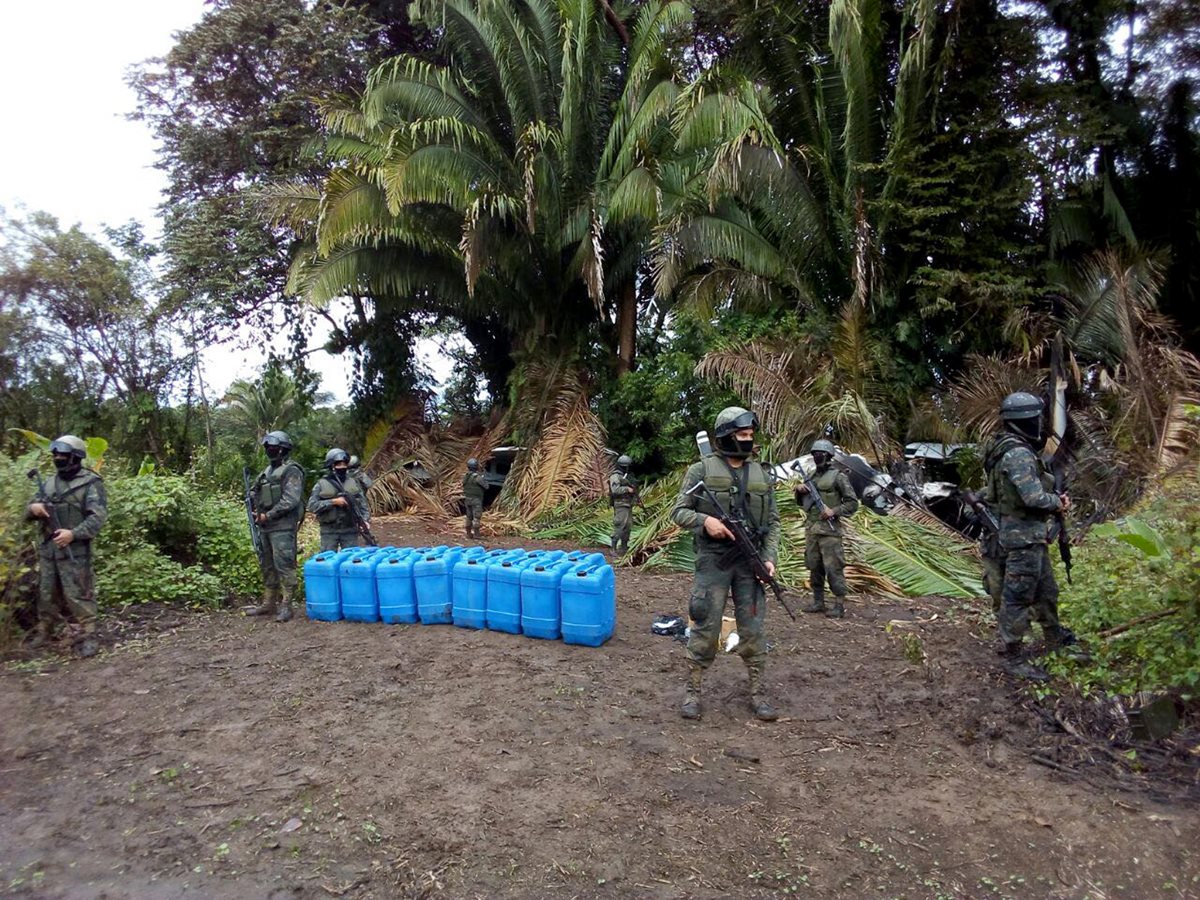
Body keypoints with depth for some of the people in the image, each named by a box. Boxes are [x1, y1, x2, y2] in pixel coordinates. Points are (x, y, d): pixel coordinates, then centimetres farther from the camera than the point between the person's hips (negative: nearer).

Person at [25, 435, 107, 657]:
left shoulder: (91, 482, -6)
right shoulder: (48, 482, 14)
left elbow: (98, 517, -14)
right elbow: (29, 513, 19)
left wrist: (73, 533, -26)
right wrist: (33, 508, -6)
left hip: (75, 549, -6)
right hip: (48, 548, 6)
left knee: (78, 594, -7)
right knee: (46, 593, 16)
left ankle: (88, 636, -4)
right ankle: (44, 631, 30)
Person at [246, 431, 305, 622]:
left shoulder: (291, 471, -8)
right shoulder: (267, 471, 17)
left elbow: (290, 501, -18)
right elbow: (255, 492, 23)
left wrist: (268, 515, -16)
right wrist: (255, 509, 2)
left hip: (283, 527, -9)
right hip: (265, 527, 9)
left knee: (284, 566, -8)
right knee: (267, 566, 14)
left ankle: (286, 605, -4)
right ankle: (268, 603, 23)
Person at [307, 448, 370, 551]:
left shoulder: (354, 482, 7)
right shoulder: (321, 484, -1)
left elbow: (362, 503, 6)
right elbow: (312, 505, -9)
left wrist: (364, 520, -9)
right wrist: (333, 502, -17)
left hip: (350, 529, 2)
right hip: (329, 531, -2)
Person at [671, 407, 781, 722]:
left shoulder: (760, 474, 8)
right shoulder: (701, 470, -4)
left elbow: (772, 521, 11)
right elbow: (678, 512, -2)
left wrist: (770, 557, -1)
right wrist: (705, 520, -21)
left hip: (750, 561, 3)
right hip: (712, 561, -3)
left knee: (753, 628, 6)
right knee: (705, 628, 0)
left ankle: (757, 693, 17)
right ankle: (692, 690, 13)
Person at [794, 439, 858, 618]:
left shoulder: (838, 476, -4)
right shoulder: (811, 476, 15)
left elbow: (853, 503, -5)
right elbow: (802, 502, 23)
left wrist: (834, 511, -17)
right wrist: (799, 490, 3)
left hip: (829, 529, -7)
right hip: (811, 528, 7)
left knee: (833, 567, -6)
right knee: (813, 566, 10)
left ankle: (839, 605, 0)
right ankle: (818, 602, 19)